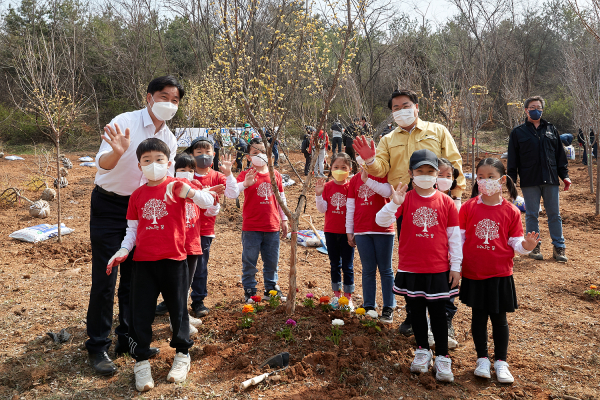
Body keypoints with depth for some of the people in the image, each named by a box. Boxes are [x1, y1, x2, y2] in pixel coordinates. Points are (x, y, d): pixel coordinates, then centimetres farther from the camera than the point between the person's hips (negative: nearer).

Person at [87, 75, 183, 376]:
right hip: (109, 206, -5)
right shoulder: (125, 122, -16)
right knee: (105, 277, -6)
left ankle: (128, 338, 24)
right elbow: (102, 163, -29)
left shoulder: (170, 139, 3)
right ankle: (98, 347, 6)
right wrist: (118, 152, -50)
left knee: (134, 277, 11)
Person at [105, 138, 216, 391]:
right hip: (143, 261, 3)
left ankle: (182, 354, 28)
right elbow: (132, 229, 11)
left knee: (178, 309, 8)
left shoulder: (176, 186, -2)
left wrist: (189, 192, -32)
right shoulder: (137, 195, 7)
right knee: (140, 312, 4)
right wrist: (123, 251, -4)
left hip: (174, 259, -2)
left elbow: (208, 202, -13)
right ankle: (141, 361, 17)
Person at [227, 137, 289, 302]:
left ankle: (271, 288, 29)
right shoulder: (246, 175, -5)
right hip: (251, 227, -3)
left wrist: (284, 220, 15)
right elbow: (230, 193, -19)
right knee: (249, 261, 6)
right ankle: (249, 291, 20)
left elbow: (281, 198, 13)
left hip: (272, 227, 3)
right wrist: (245, 184, -36)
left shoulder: (276, 175, 4)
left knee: (272, 261, 14)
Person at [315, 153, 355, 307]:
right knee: (334, 264, 14)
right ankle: (337, 294, 26)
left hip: (347, 232, -2)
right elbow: (322, 209, -4)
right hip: (331, 231, 2)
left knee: (347, 265, 5)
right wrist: (318, 194, -16)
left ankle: (348, 296, 15)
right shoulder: (327, 187, 0)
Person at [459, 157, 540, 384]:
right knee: (478, 316, 10)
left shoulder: (511, 211, -3)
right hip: (473, 273, 1)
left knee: (499, 318, 8)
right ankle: (482, 359, 25)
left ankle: (501, 362, 24)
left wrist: (526, 245, -21)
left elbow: (515, 242, 0)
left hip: (500, 274, 0)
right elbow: (459, 237, 0)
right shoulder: (469, 207, -3)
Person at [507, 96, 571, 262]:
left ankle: (559, 248, 12)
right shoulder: (518, 132, 5)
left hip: (551, 180, 2)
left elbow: (560, 154, 14)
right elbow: (512, 160, 4)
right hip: (529, 181, -2)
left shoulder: (551, 129, 12)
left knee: (554, 214, 5)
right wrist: (511, 180, -2)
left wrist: (564, 175, 8)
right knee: (531, 214, 4)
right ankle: (535, 247, 15)